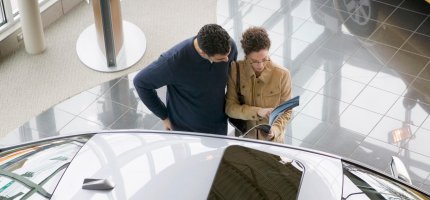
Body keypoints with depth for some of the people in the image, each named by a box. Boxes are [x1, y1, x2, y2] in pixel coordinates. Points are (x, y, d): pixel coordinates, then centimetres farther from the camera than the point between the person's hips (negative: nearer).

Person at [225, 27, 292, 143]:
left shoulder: (282, 75, -19)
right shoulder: (236, 70, -15)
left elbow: (286, 112, -10)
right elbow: (230, 107, -14)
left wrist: (274, 130, -28)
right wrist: (258, 112, -27)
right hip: (244, 138, 1)